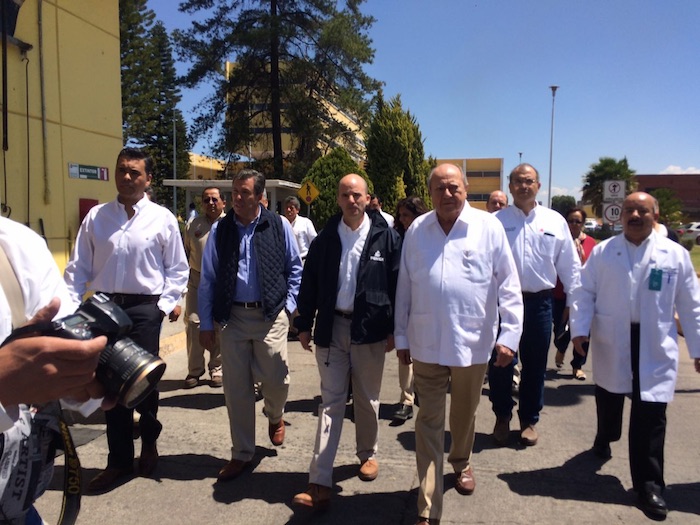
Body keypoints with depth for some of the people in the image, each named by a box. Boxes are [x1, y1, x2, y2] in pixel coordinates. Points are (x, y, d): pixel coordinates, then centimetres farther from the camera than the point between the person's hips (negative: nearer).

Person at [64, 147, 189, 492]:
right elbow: (79, 267, 4)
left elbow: (177, 268, 2)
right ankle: (119, 460, 26)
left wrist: (169, 302, -8)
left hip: (144, 308, -2)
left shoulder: (163, 219, -1)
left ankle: (149, 441, 36)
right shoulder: (96, 217, 5)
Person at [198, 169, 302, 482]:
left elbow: (295, 268, 8)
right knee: (236, 388, 7)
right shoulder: (220, 230, 2)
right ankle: (242, 454, 23)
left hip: (271, 315, -1)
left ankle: (275, 417, 36)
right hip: (232, 316, 2)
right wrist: (206, 323, 3)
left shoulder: (278, 226, -1)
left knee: (276, 380, -2)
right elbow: (207, 279, 4)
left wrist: (289, 304, 0)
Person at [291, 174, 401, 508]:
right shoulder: (325, 238, 3)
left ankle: (368, 454, 39)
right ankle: (320, 483, 4)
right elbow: (310, 283, 7)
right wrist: (304, 324, 7)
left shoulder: (386, 237, -3)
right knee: (331, 401, 3)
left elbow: (398, 284, -2)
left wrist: (395, 329, -3)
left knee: (367, 399, 14)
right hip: (331, 327, 1)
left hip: (369, 329, -1)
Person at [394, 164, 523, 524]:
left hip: (472, 341, -1)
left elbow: (508, 285, -3)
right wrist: (401, 336, 7)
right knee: (429, 421, 6)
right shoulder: (416, 230, 2)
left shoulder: (488, 228, -5)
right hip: (426, 342, 1)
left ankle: (461, 461, 50)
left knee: (464, 413, 19)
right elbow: (404, 287, 6)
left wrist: (510, 335, -8)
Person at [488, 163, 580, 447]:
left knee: (535, 365, 12)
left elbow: (569, 264, 7)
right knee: (500, 363, 7)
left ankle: (529, 420, 31)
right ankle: (502, 418, 28)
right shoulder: (496, 221, -2)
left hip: (539, 302, 2)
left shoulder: (555, 221, 5)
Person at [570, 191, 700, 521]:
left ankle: (648, 484, 10)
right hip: (611, 344, 1)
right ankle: (604, 439, 50)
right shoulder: (602, 252, 0)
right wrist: (580, 328, -14)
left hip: (655, 348, -1)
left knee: (650, 416, -2)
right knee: (609, 400, 20)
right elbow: (584, 292, -2)